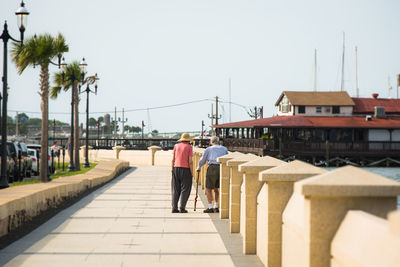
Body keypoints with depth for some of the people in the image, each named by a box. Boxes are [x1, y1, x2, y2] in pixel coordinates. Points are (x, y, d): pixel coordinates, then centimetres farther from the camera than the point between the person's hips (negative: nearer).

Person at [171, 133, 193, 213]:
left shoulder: (176, 146, 7)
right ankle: (182, 208, -6)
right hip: (186, 170, -4)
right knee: (185, 189, 2)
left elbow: (173, 159, 5)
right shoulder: (189, 147, -4)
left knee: (175, 190, 6)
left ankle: (174, 208, 0)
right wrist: (192, 173, -4)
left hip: (176, 168, 4)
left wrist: (172, 171, 10)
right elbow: (190, 161, -10)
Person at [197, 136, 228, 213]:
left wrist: (198, 168, 32)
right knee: (216, 188, 20)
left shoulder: (208, 149, 15)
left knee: (208, 189, 7)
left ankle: (210, 208, 1)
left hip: (212, 168, -3)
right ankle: (216, 207, 15)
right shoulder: (224, 149, 22)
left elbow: (202, 161, 14)